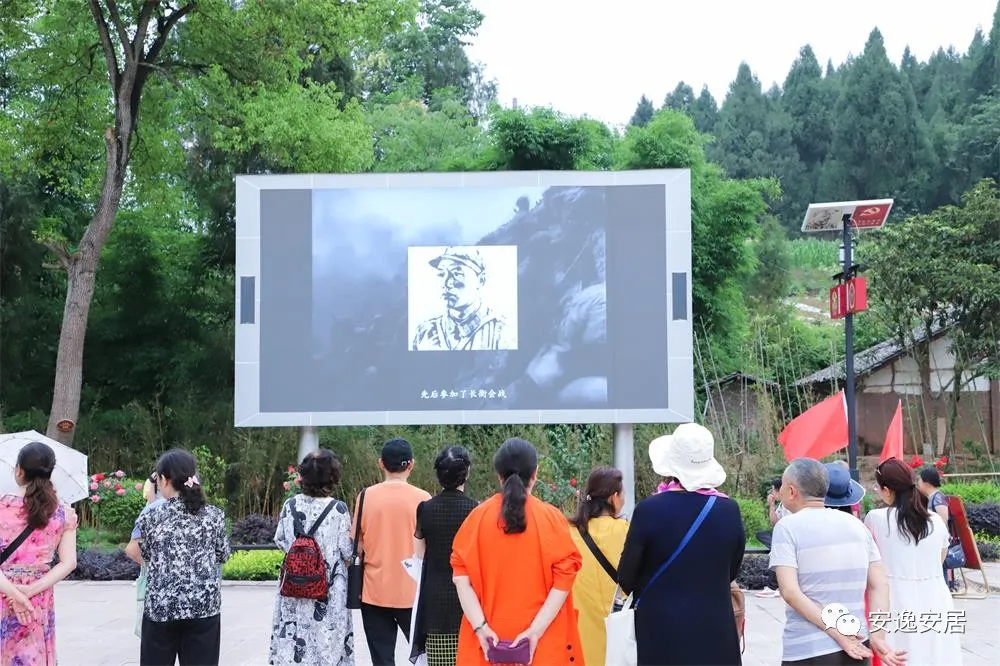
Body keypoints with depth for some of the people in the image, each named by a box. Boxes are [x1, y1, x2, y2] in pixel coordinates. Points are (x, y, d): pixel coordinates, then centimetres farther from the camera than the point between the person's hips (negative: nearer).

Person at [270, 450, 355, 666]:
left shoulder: (290, 505, -3)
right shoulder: (338, 508, -12)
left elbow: (279, 541, 5)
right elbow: (347, 550, -9)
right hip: (329, 590, -3)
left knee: (292, 637, 8)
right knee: (326, 640, 5)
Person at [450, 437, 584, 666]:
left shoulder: (478, 517, 0)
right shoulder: (552, 518, -3)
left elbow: (461, 576, -5)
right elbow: (563, 580, -9)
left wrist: (480, 627, -9)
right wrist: (536, 630, -11)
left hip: (489, 639, 1)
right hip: (543, 642, -1)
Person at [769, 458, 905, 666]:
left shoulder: (787, 527, -6)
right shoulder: (856, 524, 9)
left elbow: (790, 591, -16)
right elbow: (879, 585, 3)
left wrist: (835, 632, -15)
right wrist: (877, 634, -4)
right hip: (857, 644, 5)